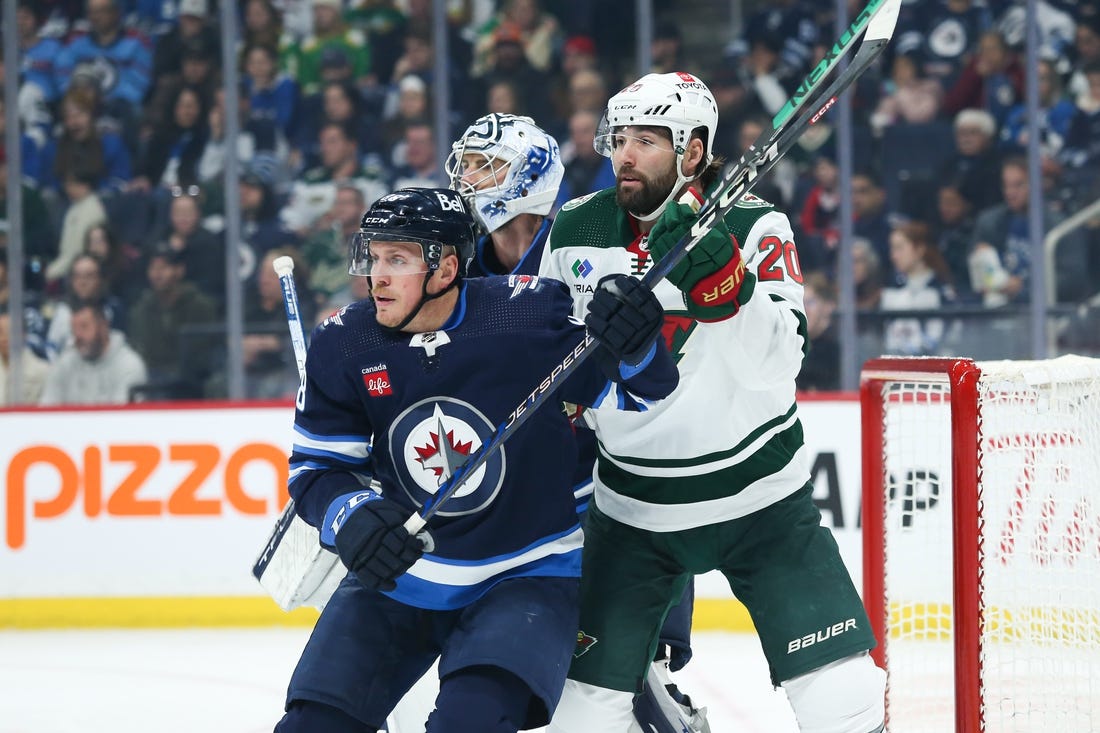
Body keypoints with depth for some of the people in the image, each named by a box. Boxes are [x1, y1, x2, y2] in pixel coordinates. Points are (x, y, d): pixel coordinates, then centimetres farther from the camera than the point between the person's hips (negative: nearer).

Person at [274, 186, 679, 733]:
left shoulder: (531, 315, -17)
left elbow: (637, 400, -9)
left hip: (526, 575, -4)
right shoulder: (341, 345, -8)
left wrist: (636, 349, -32)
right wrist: (349, 516, -20)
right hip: (396, 576, 4)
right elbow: (315, 467, 1)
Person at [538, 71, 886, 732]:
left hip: (760, 494, -2)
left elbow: (778, 362, -26)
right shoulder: (577, 231, -2)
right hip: (633, 505, 3)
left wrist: (719, 280, -39)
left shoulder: (755, 227, -12)